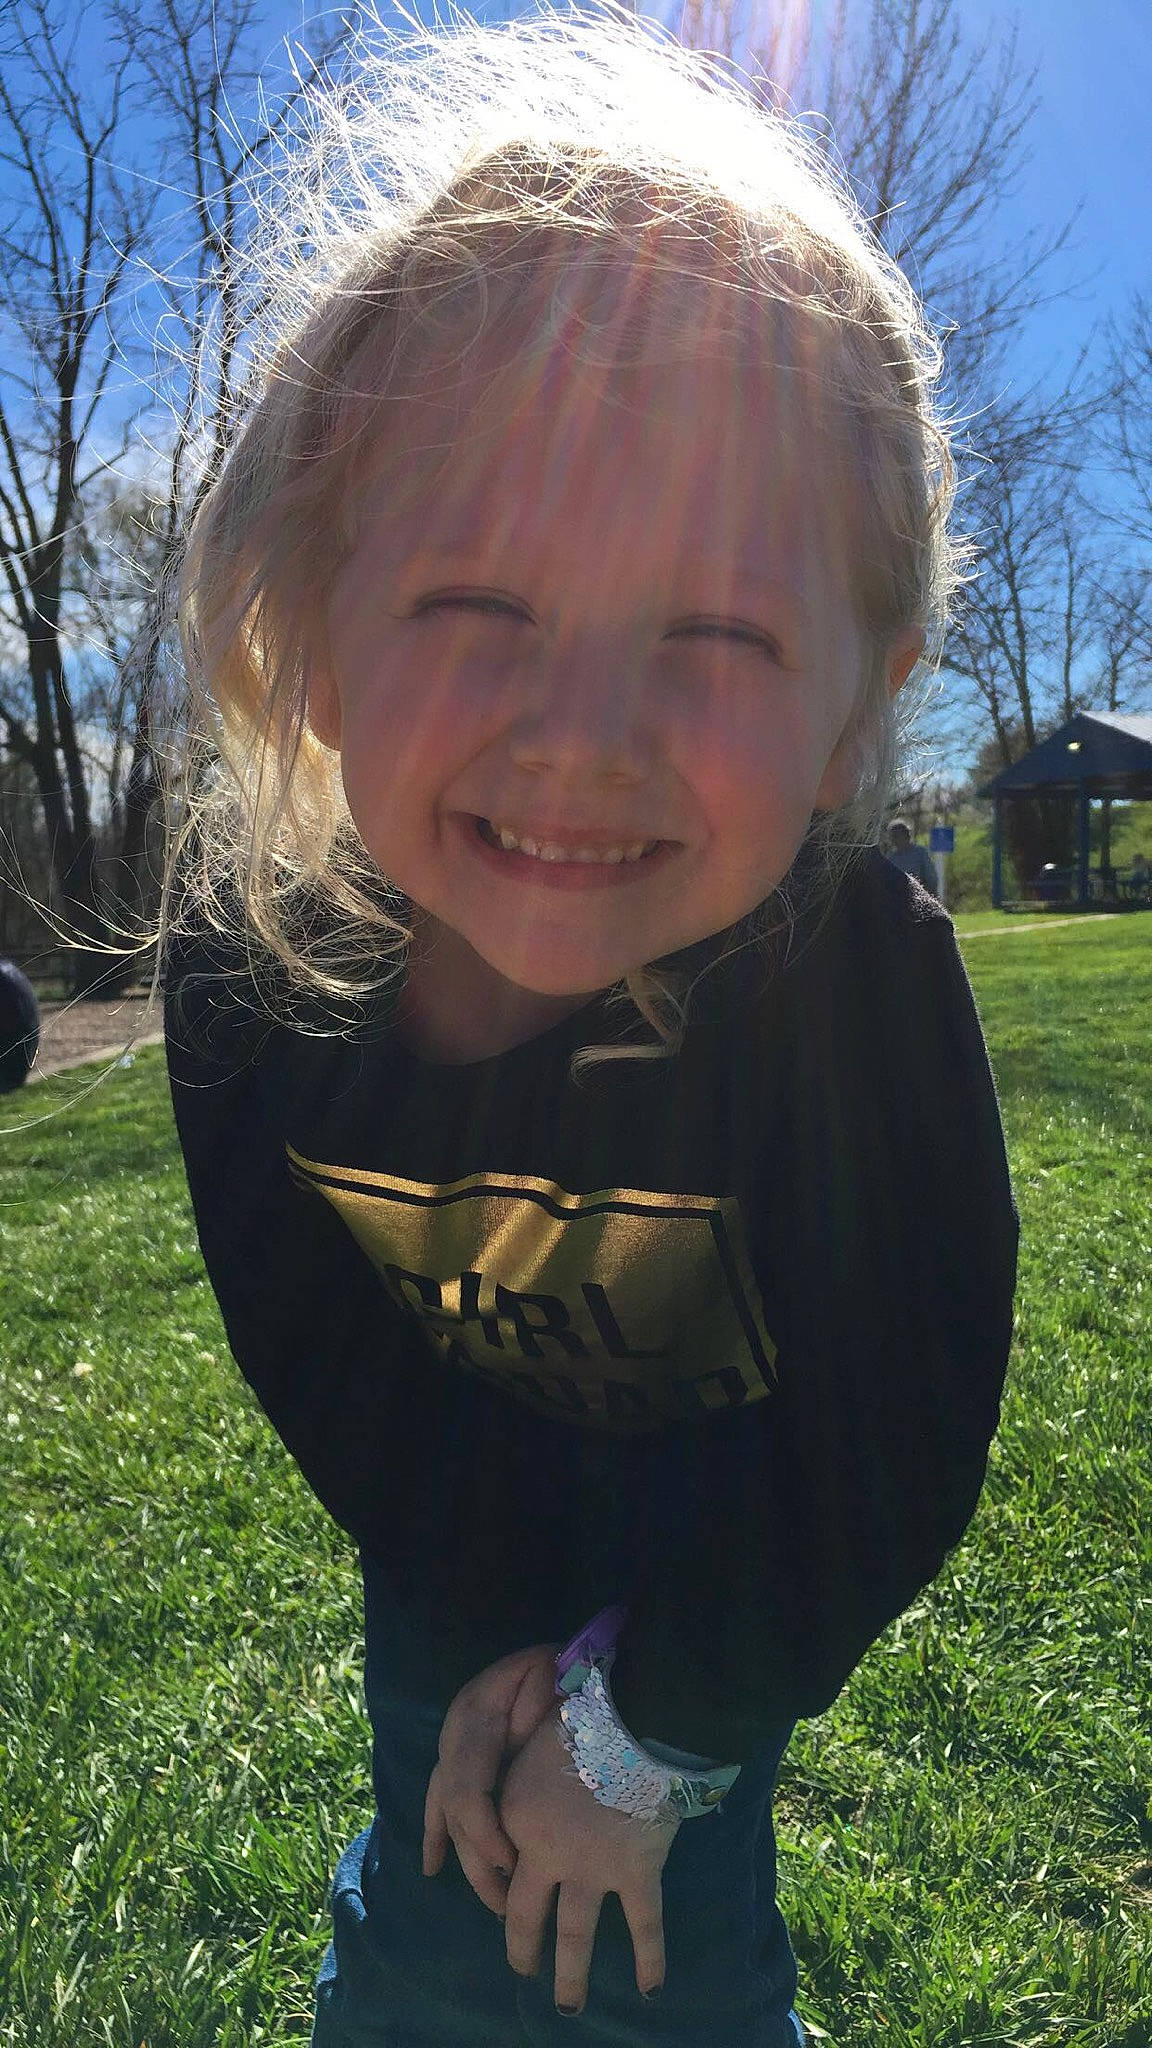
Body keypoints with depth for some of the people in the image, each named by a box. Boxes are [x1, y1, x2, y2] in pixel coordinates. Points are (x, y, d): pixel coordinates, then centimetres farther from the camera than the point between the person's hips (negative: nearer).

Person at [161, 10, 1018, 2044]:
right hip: (469, 1557, 2)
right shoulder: (246, 946, -28)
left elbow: (887, 1439, -24)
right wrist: (515, 1633, -11)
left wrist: (647, 1720, -14)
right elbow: (327, 1366, -13)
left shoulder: (860, 967, -35)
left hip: (766, 1557, -2)